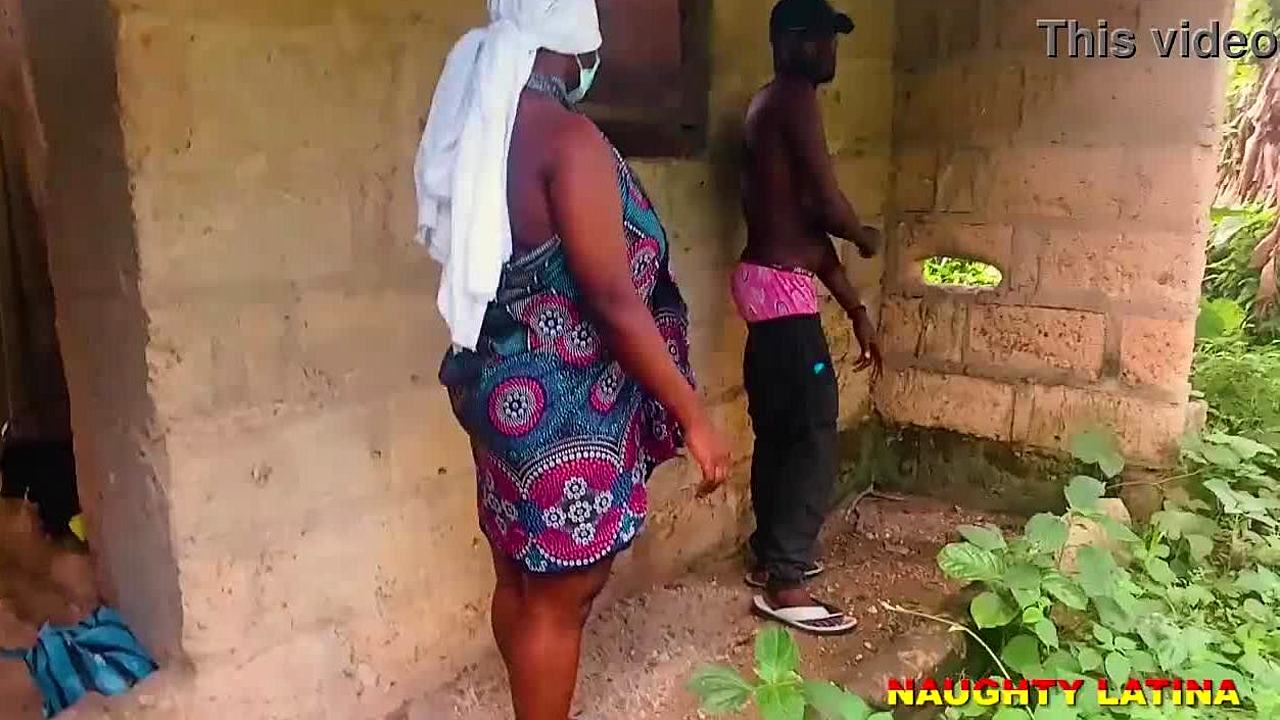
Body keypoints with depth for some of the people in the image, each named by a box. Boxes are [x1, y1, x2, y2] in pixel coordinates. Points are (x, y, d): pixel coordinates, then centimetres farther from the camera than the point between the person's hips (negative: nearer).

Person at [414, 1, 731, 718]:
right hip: (562, 404, -9)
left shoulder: (477, 129, 7)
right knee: (560, 596, 7)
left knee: (521, 578, 22)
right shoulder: (566, 137, -20)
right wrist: (694, 415, -16)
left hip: (502, 384, 9)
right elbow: (614, 297, -23)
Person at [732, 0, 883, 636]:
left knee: (777, 431, 17)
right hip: (783, 288, -10)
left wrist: (856, 310, 17)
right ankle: (783, 583, 3)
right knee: (814, 434, -5)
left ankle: (771, 555, 29)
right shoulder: (794, 99, -11)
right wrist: (866, 237, 5)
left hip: (764, 282, 10)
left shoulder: (774, 107, 20)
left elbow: (807, 226, 18)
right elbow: (828, 207, -19)